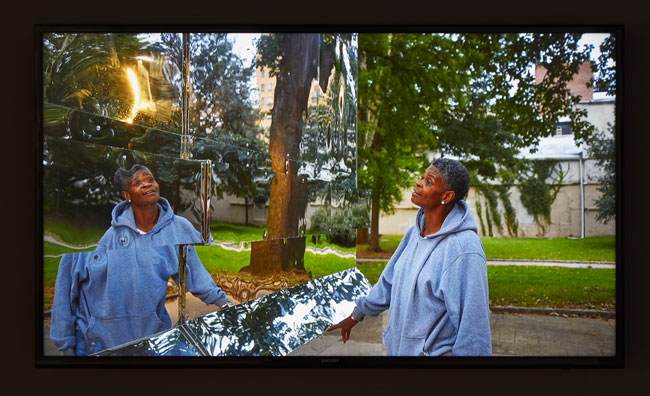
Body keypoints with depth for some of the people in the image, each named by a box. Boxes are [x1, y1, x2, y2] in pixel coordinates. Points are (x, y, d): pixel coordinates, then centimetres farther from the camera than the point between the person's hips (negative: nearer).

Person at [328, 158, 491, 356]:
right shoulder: (415, 232, -1)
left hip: (436, 350, -7)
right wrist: (357, 314, 17)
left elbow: (472, 324, -21)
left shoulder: (464, 251, -25)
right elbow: (391, 279, 11)